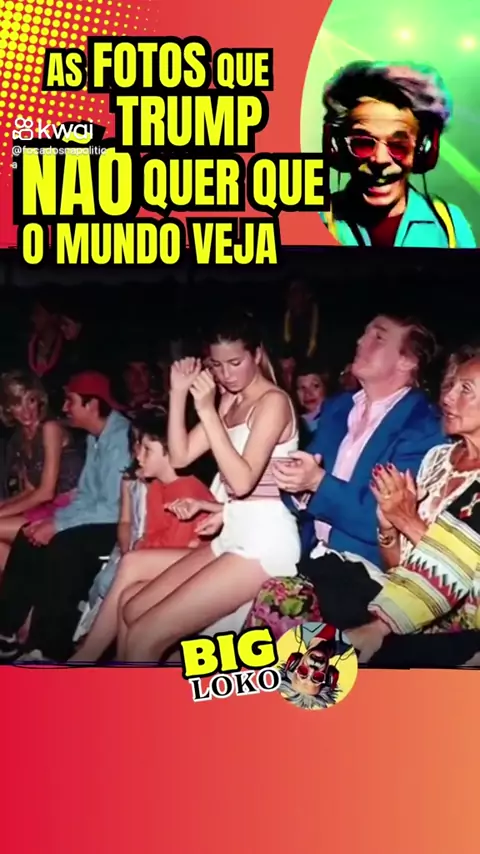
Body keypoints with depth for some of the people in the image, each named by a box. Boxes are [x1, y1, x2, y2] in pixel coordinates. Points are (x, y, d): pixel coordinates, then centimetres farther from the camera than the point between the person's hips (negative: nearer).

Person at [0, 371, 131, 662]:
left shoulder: (120, 438, -20)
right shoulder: (95, 436, 10)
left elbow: (113, 507, -25)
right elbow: (86, 494, 13)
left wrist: (58, 524, -20)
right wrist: (53, 519, -3)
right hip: (99, 519, 9)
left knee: (62, 548, -29)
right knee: (27, 540, -3)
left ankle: (49, 651, -15)